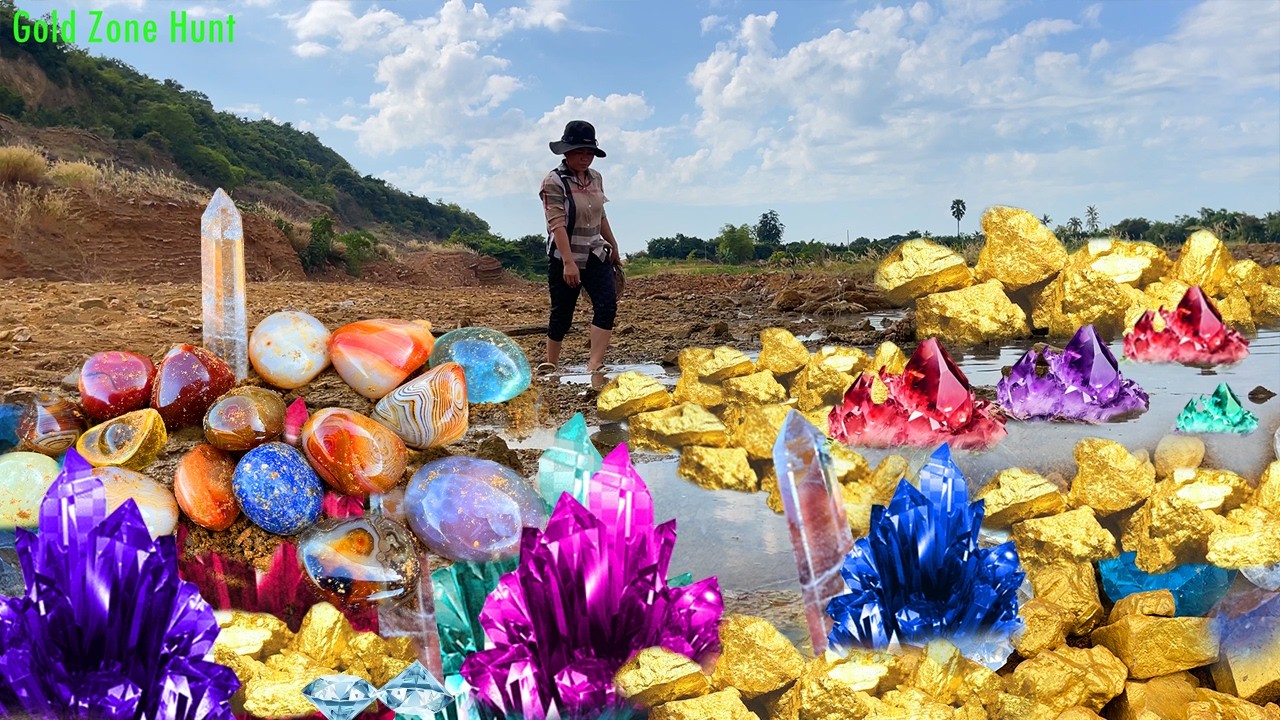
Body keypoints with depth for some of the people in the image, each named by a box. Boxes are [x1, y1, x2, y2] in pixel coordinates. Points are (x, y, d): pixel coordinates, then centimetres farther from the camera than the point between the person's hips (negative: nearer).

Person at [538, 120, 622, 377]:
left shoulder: (595, 178, 7)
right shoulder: (553, 182, -12)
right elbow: (557, 224, -21)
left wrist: (614, 248, 23)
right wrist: (569, 262, -28)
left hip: (596, 255, 5)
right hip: (564, 259, -5)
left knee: (607, 305, -14)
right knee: (562, 314, 4)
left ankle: (594, 365, -18)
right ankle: (550, 364, 23)